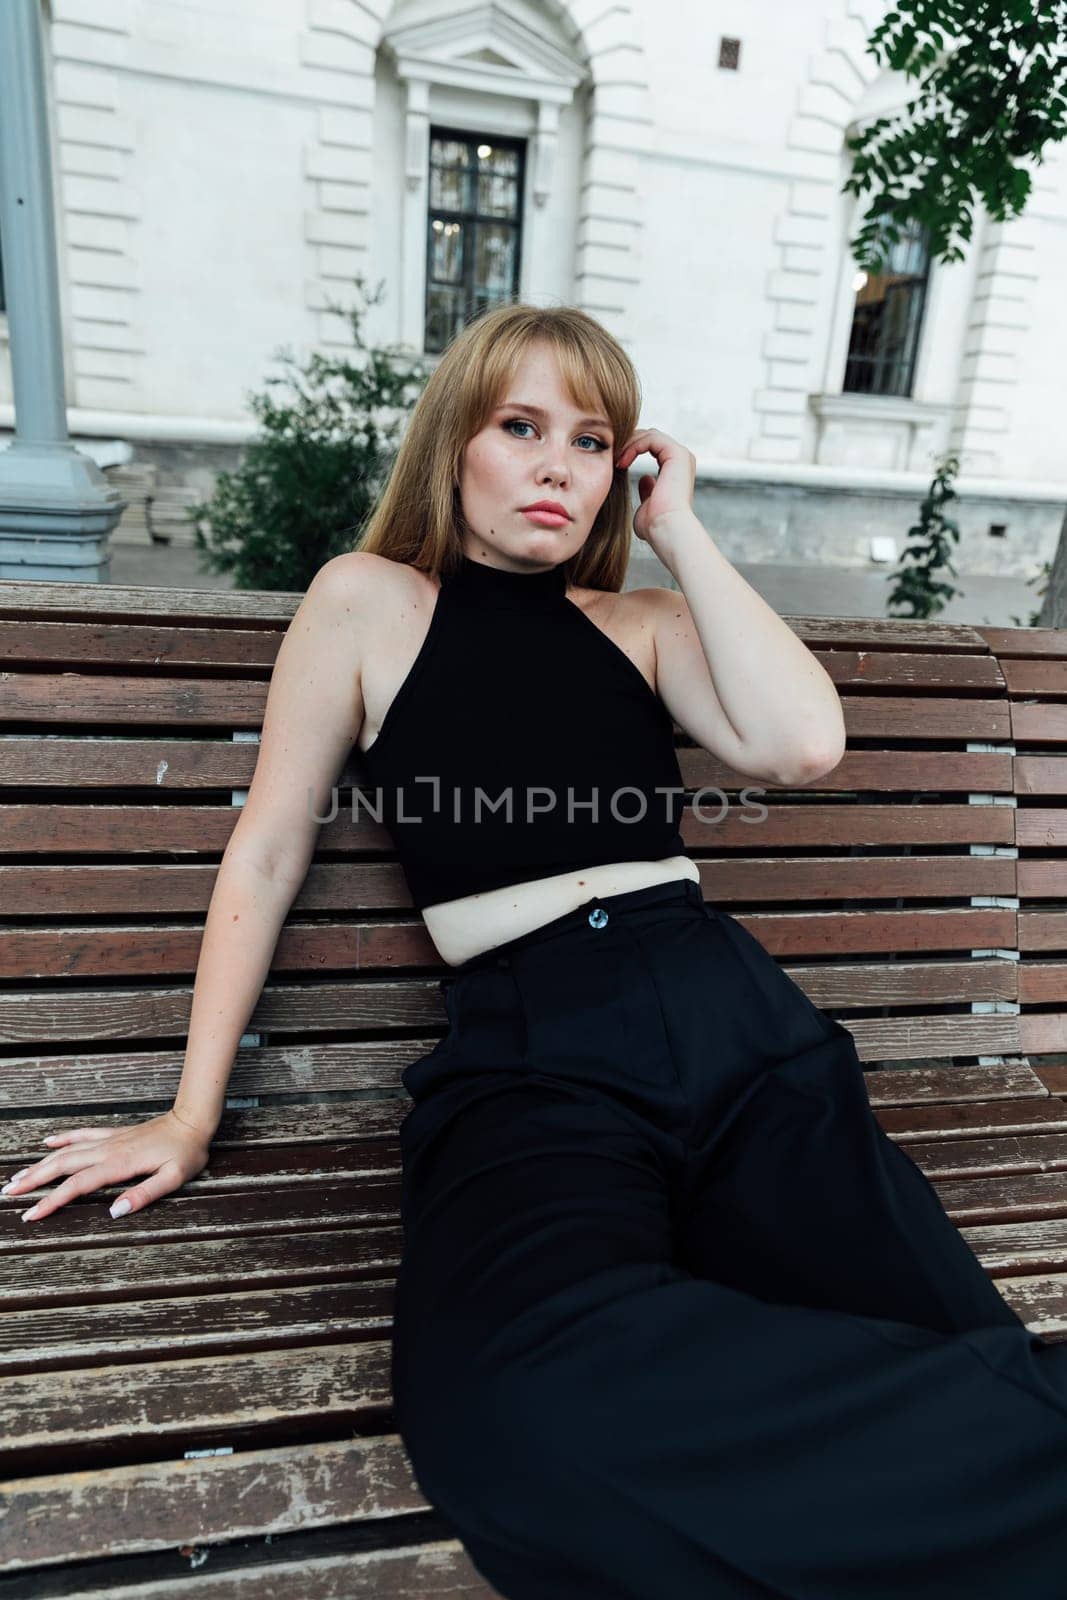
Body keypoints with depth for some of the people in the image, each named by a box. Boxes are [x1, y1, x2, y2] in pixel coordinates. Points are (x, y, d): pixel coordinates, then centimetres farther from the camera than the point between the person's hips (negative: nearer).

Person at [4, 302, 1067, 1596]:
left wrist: (679, 531, 8)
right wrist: (191, 1115, 9)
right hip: (527, 1053, -2)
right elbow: (266, 855, 11)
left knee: (934, 1339, -26)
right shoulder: (371, 600, 12)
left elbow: (801, 744, -1)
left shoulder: (644, 621, 18)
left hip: (731, 1013, 3)